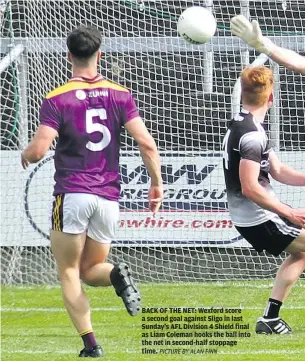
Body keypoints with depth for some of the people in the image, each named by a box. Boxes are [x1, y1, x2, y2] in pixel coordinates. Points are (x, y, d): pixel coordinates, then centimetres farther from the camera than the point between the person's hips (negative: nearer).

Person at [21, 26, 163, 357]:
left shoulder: (57, 99, -5)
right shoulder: (119, 96, 4)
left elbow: (38, 150, -13)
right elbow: (146, 143, -4)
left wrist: (25, 154, 11)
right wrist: (157, 183, 7)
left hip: (72, 193, -4)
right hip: (108, 197, 4)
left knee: (68, 273, 7)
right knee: (91, 270, 18)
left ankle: (91, 345, -7)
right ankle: (116, 274, -18)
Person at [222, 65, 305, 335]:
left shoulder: (240, 126, 11)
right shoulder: (252, 134, -22)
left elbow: (278, 171, 14)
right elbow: (250, 187, -27)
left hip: (246, 218, 10)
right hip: (260, 219, -10)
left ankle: (271, 318, 20)